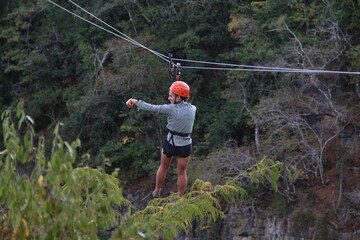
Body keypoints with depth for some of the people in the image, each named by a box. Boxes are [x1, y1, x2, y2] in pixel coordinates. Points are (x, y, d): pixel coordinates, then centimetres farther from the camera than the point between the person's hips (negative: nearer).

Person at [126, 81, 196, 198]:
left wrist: (135, 101, -6)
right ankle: (180, 198, 32)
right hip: (185, 147, 2)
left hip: (169, 144, -1)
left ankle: (157, 192, 44)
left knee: (163, 167, 25)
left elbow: (150, 108, -17)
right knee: (181, 173, 21)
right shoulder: (192, 108, -7)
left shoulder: (171, 109, -19)